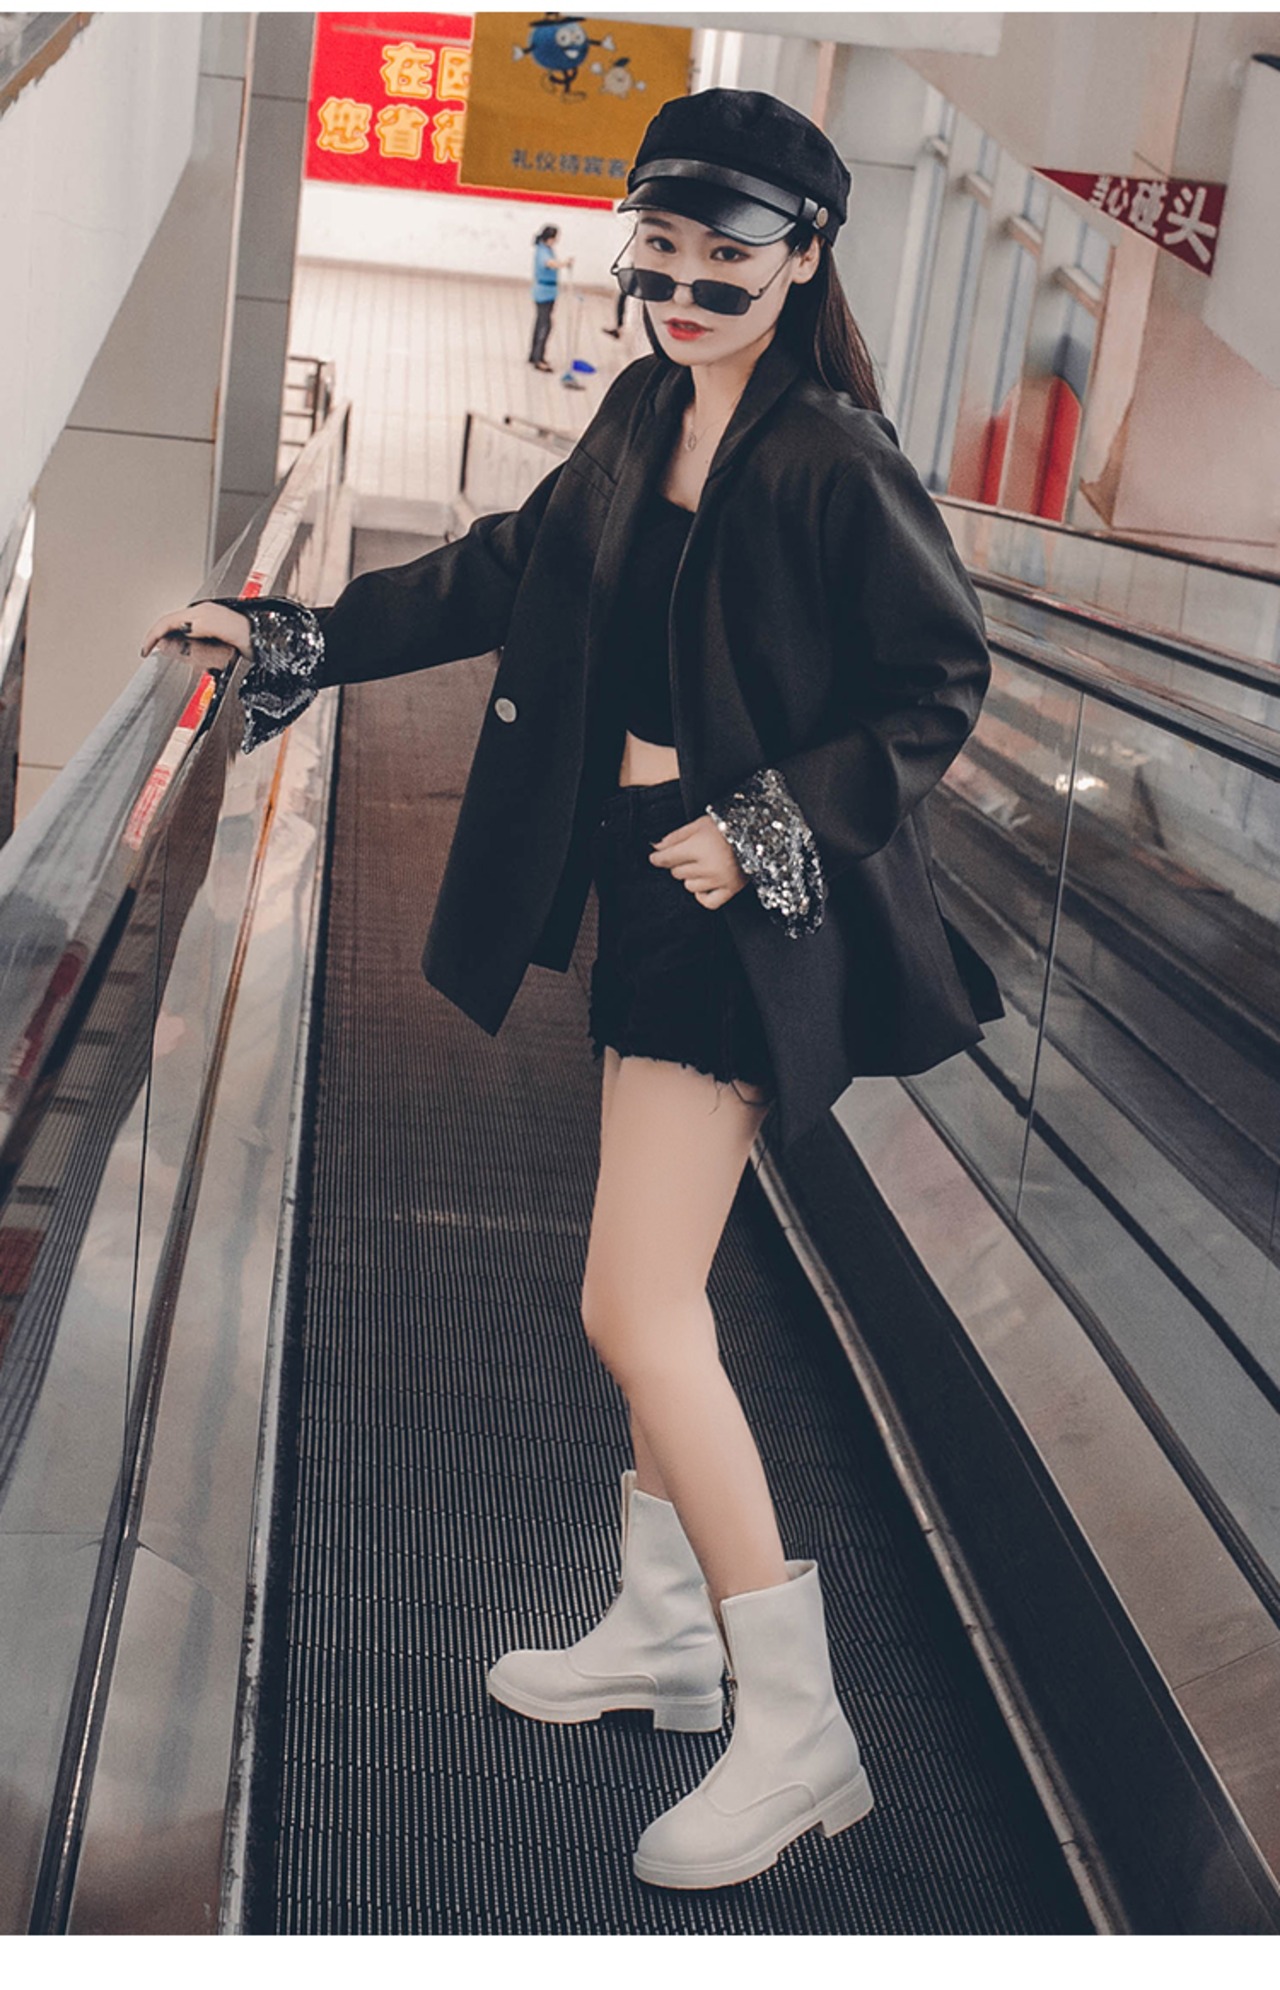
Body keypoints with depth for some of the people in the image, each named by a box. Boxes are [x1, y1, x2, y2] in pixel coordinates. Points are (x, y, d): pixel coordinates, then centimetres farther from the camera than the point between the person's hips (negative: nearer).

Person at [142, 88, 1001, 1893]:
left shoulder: (833, 458, -15)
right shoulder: (642, 424, 8)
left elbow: (940, 684, -11)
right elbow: (497, 577, 18)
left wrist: (765, 824, -16)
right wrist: (287, 633, 19)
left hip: (747, 911, -8)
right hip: (647, 880, 8)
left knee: (632, 1309, -9)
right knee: (659, 1287, 16)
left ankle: (795, 1729, 3)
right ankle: (665, 1631, 33)